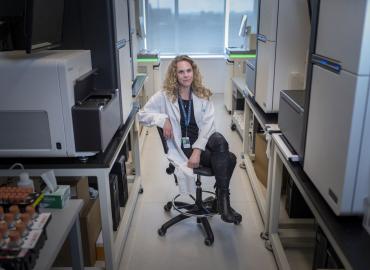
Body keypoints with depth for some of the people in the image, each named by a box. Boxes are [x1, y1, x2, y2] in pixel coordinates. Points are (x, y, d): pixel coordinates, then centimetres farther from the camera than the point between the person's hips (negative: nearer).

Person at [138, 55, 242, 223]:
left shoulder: (203, 96, 7)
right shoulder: (164, 96, 1)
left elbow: (208, 125, -4)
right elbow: (142, 115, 3)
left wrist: (197, 150, -19)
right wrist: (163, 119, -15)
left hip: (203, 143, 4)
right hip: (182, 148, -3)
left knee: (219, 140, -32)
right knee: (227, 158, -26)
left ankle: (221, 198, -20)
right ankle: (223, 200, -13)